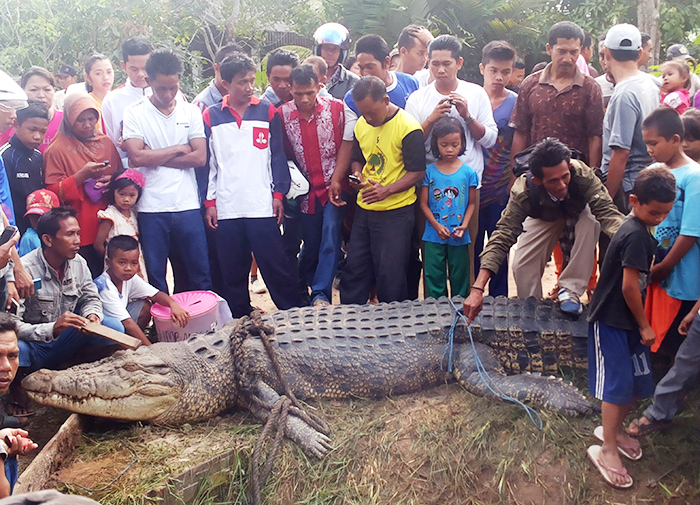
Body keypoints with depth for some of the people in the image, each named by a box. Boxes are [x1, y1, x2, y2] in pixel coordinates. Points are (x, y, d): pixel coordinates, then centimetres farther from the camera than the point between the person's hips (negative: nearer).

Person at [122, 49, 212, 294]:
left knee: (201, 274, 6)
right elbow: (137, 156, -11)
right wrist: (179, 149, -3)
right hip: (151, 208, -1)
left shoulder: (191, 111, 8)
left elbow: (200, 157, -2)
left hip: (187, 205, 1)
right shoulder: (134, 113, 2)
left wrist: (155, 157, -6)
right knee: (155, 276, 8)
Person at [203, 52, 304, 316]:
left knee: (276, 266, 0)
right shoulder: (211, 116, 6)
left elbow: (278, 156, 6)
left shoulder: (267, 111, 5)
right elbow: (206, 161, 8)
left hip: (263, 206, -1)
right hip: (226, 208, 2)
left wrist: (278, 194, -1)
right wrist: (210, 202, 3)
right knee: (232, 273, 8)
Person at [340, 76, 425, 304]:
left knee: (390, 274, 2)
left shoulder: (408, 127, -15)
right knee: (354, 268, 12)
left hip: (396, 212, -6)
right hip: (364, 208, 7)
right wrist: (357, 174, -2)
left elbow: (417, 172, -13)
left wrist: (386, 190, -25)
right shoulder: (361, 125, 6)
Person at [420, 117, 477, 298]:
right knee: (434, 280, 5)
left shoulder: (468, 173, 0)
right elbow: (424, 203, 0)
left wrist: (464, 225, -10)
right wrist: (437, 226, -12)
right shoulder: (429, 171, 0)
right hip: (434, 236, 0)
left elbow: (471, 203, 5)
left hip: (459, 238, 0)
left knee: (459, 280, 9)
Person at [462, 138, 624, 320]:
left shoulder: (582, 174, -41)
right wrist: (477, 289, -49)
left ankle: (571, 290, -20)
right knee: (522, 266, -17)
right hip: (544, 217, 1)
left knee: (591, 220, -35)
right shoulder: (523, 192, -38)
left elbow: (607, 212, -44)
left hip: (578, 211, 0)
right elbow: (503, 237, -40)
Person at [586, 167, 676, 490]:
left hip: (628, 321, 9)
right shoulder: (637, 235, -21)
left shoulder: (639, 229, 8)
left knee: (639, 384, 12)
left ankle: (614, 429, 31)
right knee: (618, 384, -4)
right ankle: (607, 450, 7)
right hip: (611, 321, -9)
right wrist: (644, 325, -10)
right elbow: (630, 286, -22)